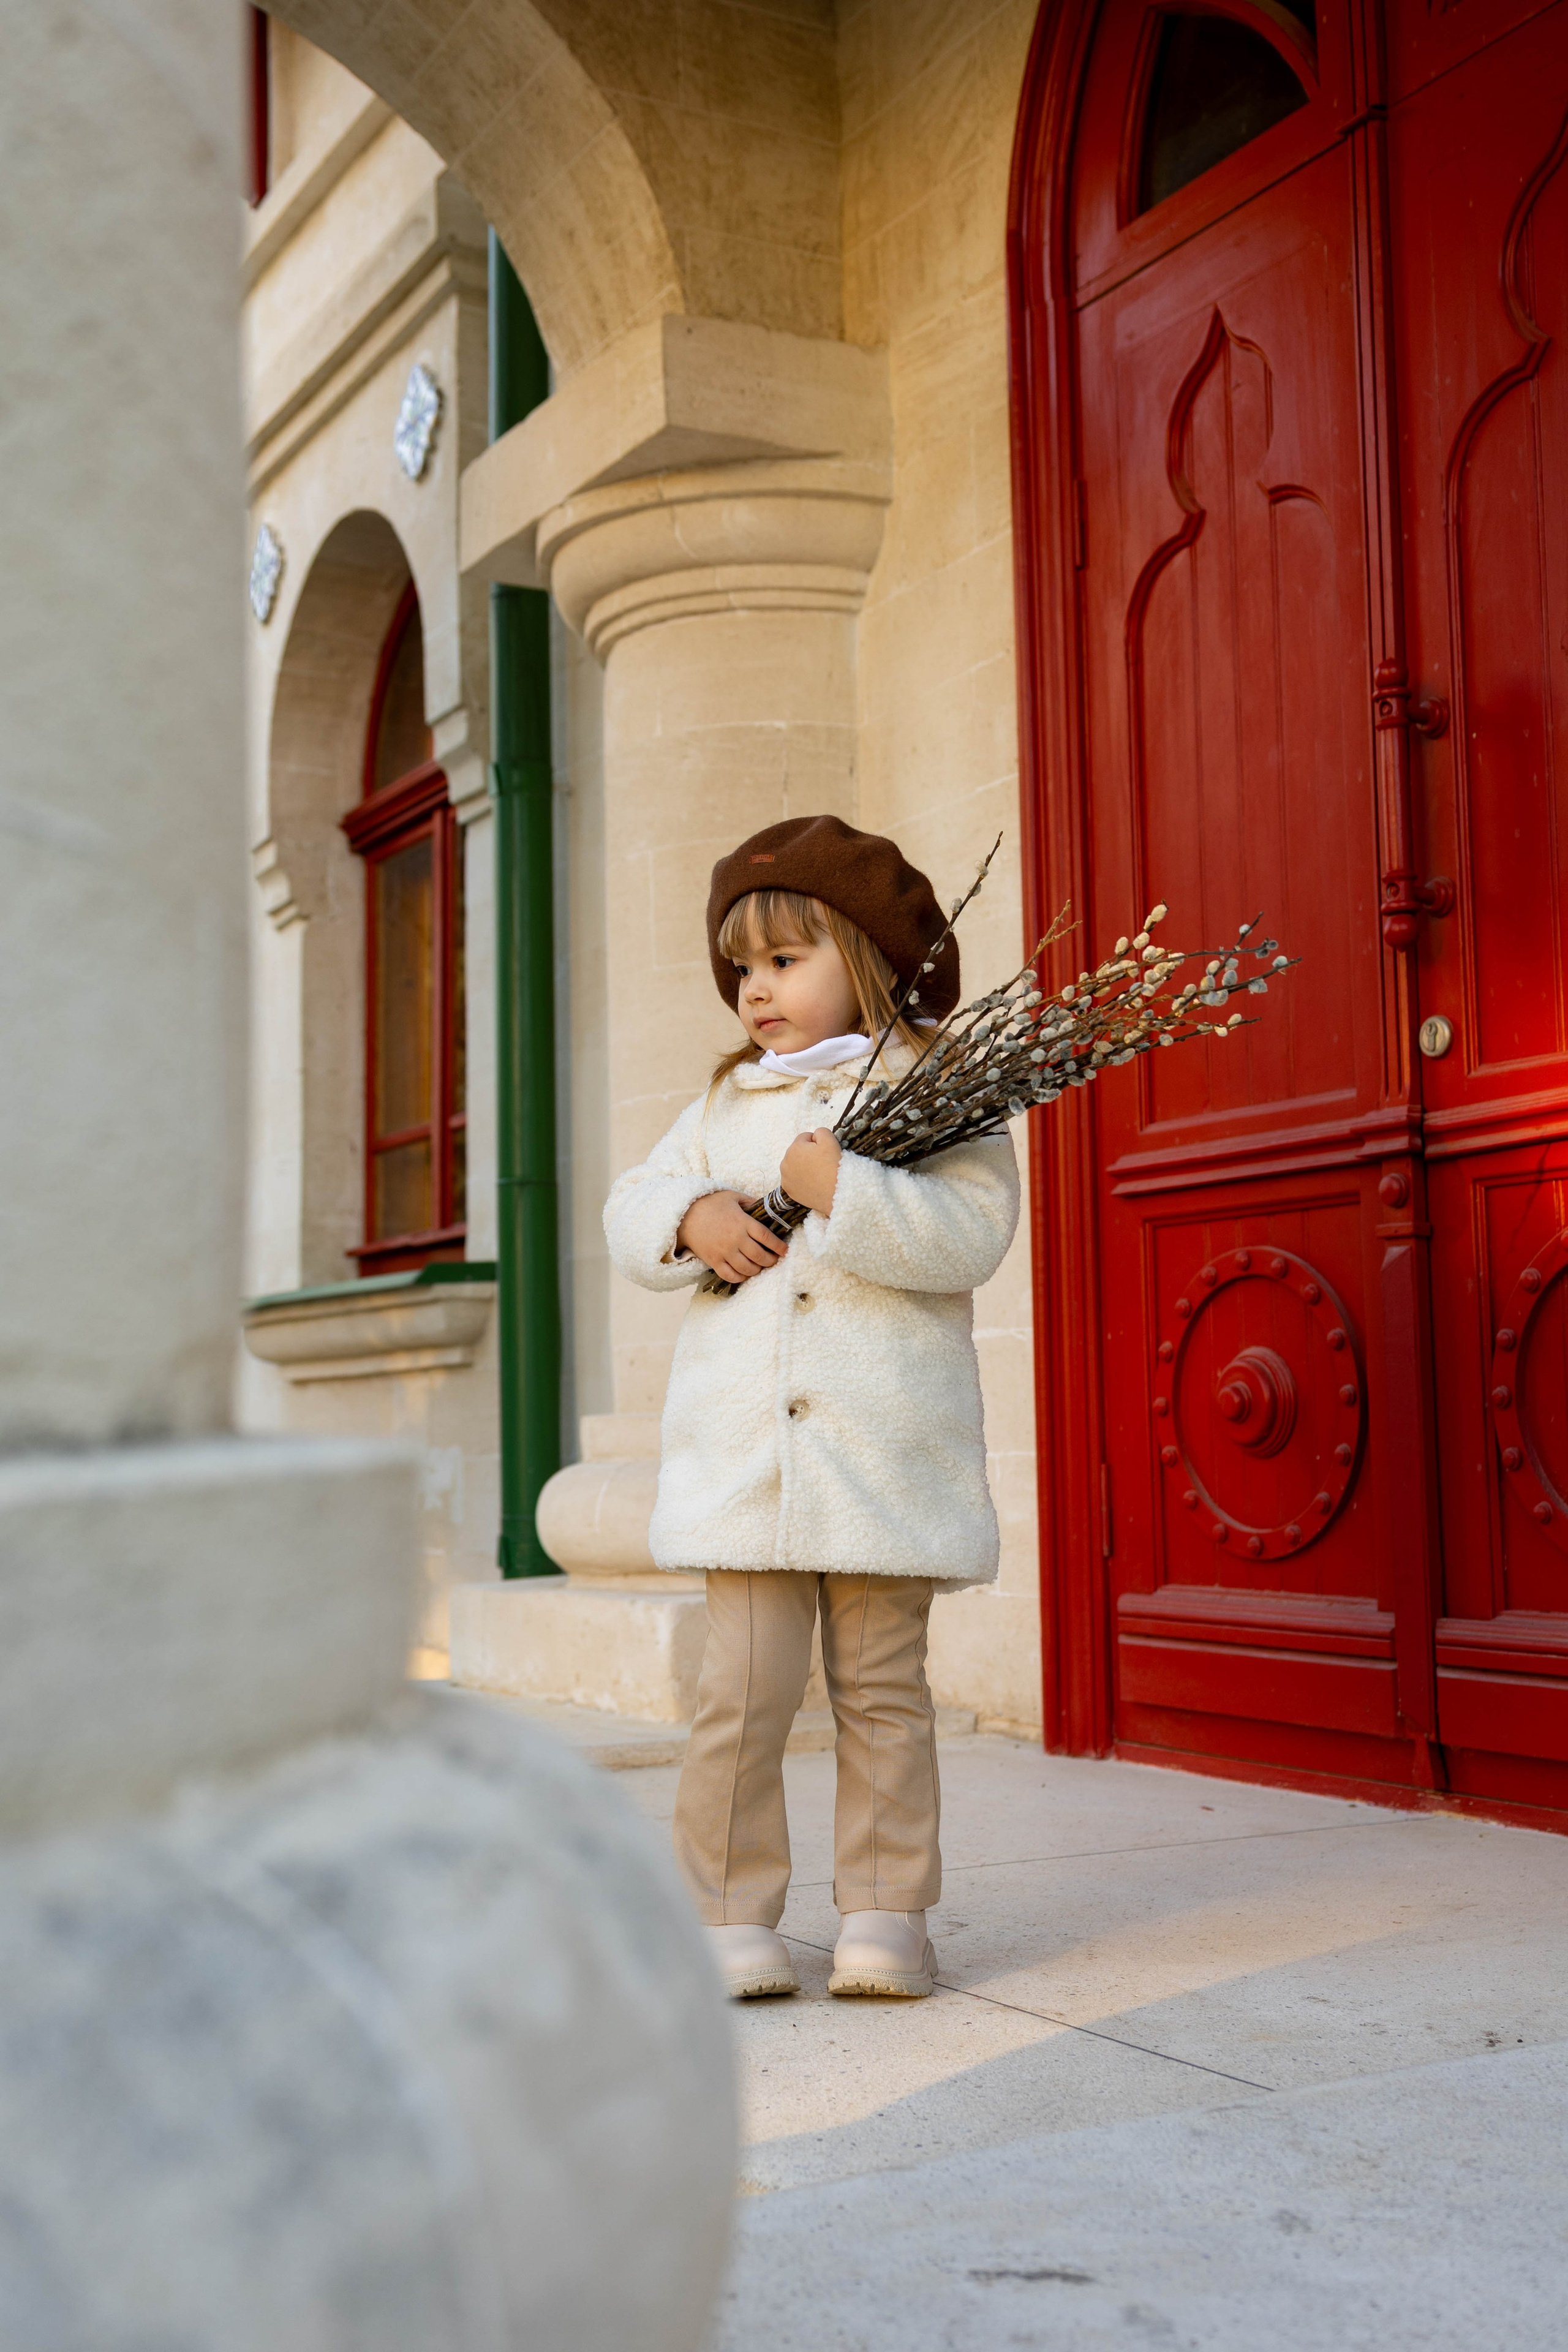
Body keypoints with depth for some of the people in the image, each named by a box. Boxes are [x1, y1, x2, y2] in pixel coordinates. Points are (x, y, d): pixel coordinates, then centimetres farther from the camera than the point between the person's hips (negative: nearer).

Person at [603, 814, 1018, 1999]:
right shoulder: (723, 1107, 17)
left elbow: (968, 1237, -13)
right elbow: (632, 1208, 18)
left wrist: (837, 1187, -19)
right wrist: (692, 1220, -3)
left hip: (885, 1454, -3)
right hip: (743, 1449, 3)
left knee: (883, 1691, 5)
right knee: (743, 1689, -1)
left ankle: (886, 1912, 17)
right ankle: (734, 1915, 11)